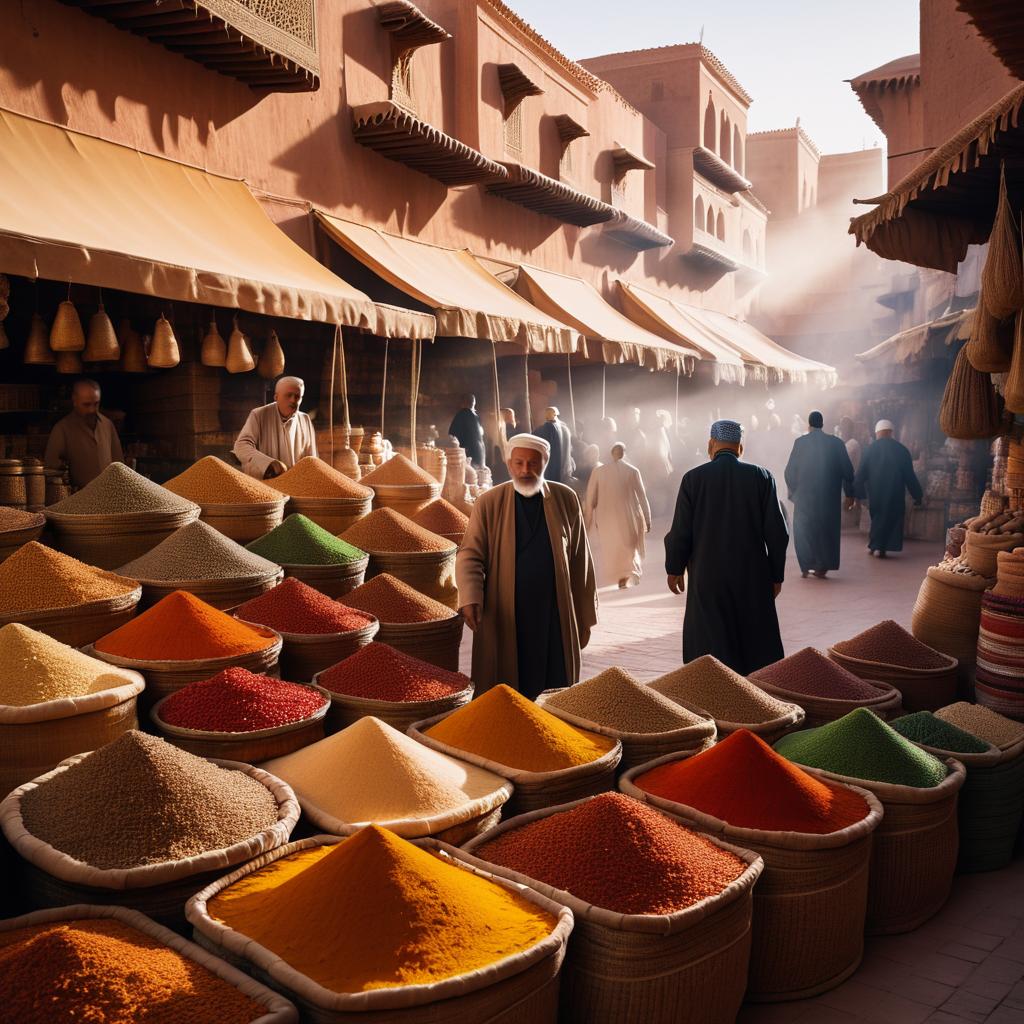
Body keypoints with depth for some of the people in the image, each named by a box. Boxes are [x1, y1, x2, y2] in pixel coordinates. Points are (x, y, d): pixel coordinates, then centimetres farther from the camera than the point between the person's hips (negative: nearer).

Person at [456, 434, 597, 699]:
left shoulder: (566, 499, 4)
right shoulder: (489, 503, 0)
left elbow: (581, 563, 7)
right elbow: (470, 555, -2)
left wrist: (585, 618, 8)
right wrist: (470, 598, -20)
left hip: (556, 620, 1)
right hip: (503, 620, -1)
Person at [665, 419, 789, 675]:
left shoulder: (693, 478, -6)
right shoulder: (762, 477, -3)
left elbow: (680, 532, -4)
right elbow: (777, 532, -3)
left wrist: (674, 569, 10)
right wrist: (776, 576, 7)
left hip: (707, 579, -1)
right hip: (753, 578, 1)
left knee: (711, 651, 6)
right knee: (759, 649, 12)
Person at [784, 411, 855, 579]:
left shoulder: (800, 442, -6)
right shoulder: (836, 443, -2)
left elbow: (789, 471, -3)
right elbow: (847, 470, 0)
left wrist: (793, 491, 12)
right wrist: (849, 493, 10)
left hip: (805, 495, -1)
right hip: (830, 496, 1)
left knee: (804, 529, 11)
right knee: (827, 528, 12)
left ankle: (806, 567, 8)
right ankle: (822, 567, 9)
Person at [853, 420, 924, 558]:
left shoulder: (870, 449, -5)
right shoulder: (901, 450, -5)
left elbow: (861, 474, -2)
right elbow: (909, 475, -1)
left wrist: (853, 494, 5)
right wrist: (917, 495, 8)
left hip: (874, 493, 1)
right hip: (894, 494, -1)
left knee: (876, 517, 17)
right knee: (891, 518, 10)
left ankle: (873, 546, 17)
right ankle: (880, 547, 6)